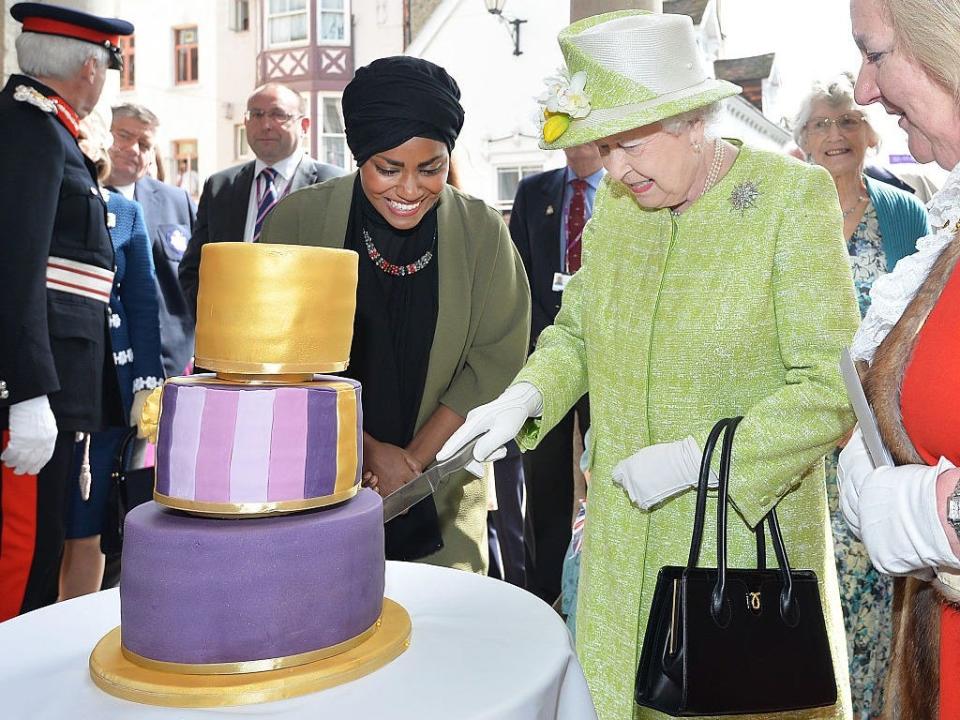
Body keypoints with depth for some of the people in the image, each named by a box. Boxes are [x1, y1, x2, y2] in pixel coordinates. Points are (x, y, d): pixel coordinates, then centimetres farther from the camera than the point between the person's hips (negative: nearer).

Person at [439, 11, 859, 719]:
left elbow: (832, 389, -15)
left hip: (750, 529, -4)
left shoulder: (794, 197, -13)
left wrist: (695, 457, -21)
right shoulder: (614, 202, 2)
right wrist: (526, 396, -6)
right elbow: (577, 330, 13)